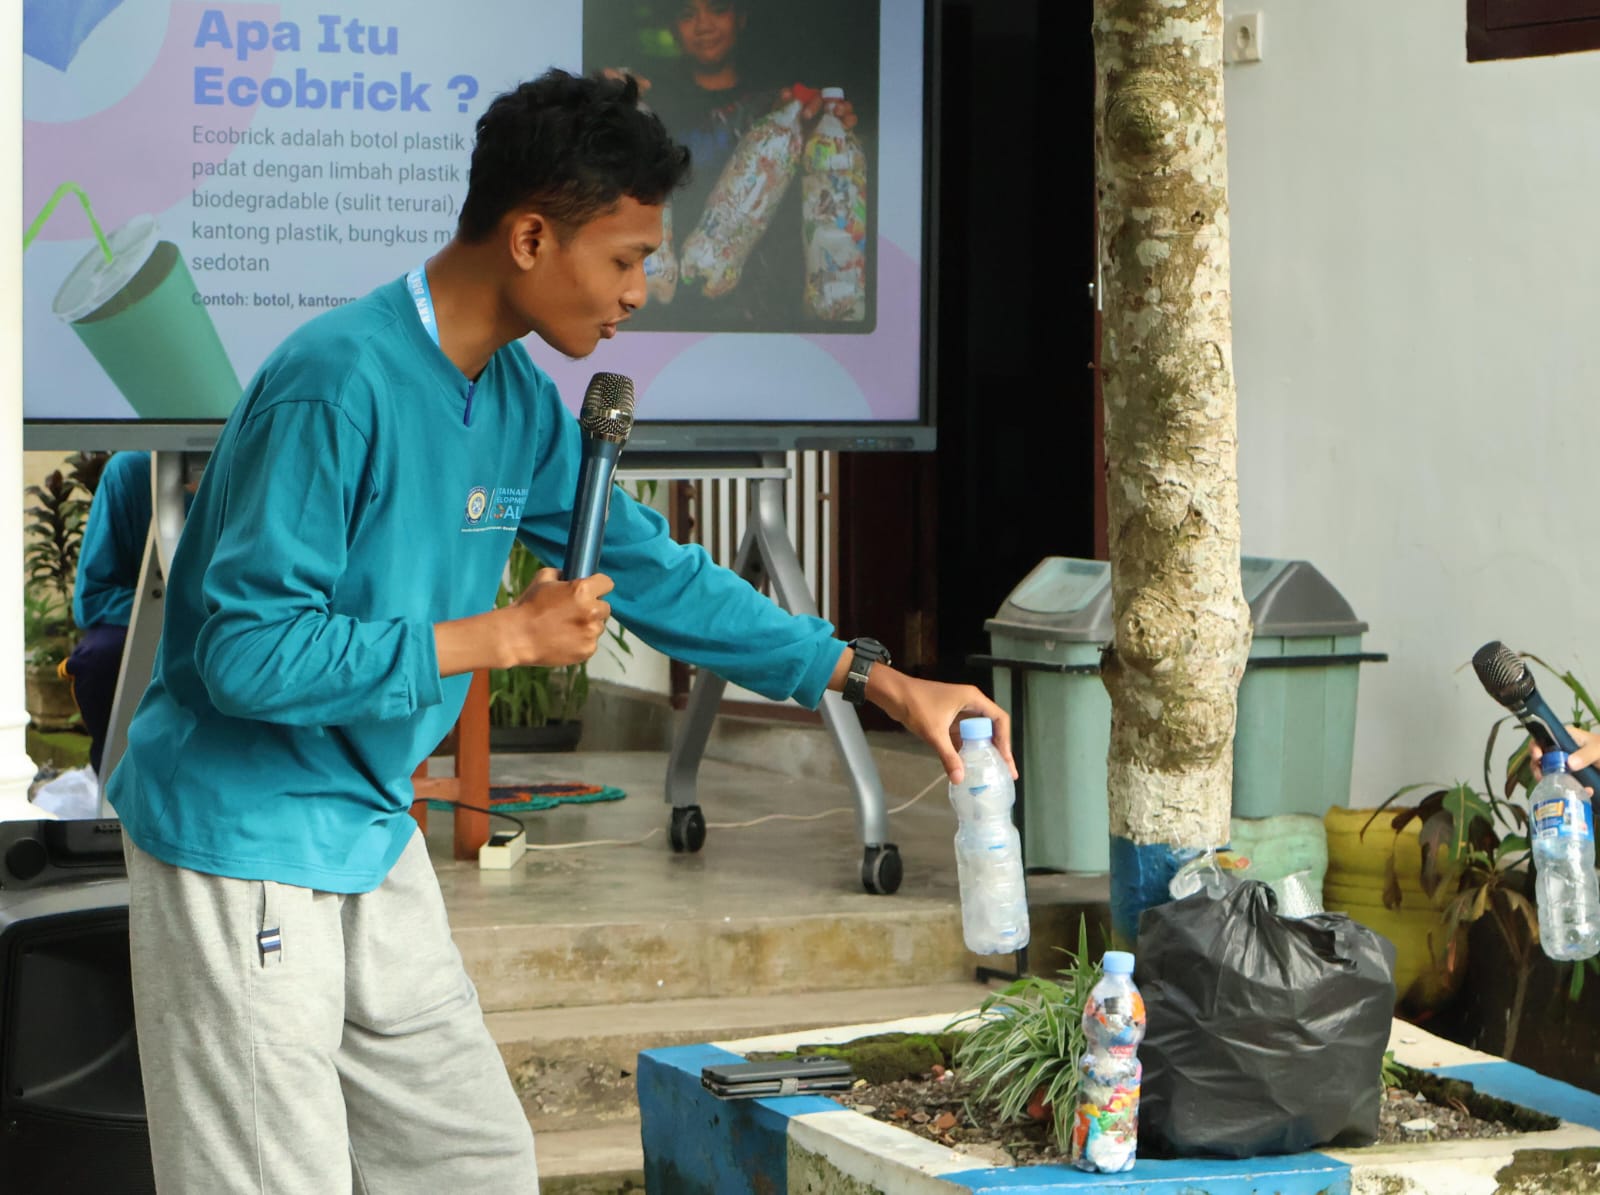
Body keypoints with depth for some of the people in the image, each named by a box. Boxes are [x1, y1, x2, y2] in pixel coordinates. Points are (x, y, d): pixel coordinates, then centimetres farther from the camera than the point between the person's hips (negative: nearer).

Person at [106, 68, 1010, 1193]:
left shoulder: (519, 403, 4)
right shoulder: (339, 384, -23)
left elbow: (656, 570, 14)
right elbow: (249, 654, -26)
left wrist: (877, 680, 10)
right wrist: (504, 636, -22)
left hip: (372, 845, 9)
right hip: (244, 847, -9)